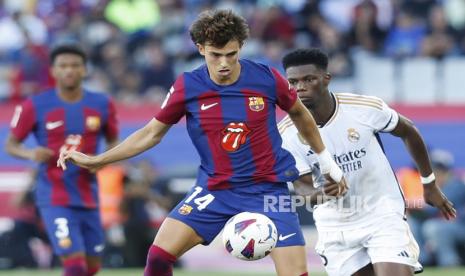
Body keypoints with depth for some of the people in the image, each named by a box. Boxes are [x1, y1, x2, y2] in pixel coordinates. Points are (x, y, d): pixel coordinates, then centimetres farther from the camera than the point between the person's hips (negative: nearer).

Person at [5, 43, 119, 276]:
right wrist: (31, 154, -20)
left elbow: (113, 142, 15)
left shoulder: (102, 105, 1)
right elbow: (10, 145, 1)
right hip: (54, 198, -4)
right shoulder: (35, 106, -7)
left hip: (88, 197, 4)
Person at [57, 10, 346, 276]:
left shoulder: (267, 79, -10)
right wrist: (94, 160, 2)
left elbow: (299, 113, 11)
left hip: (268, 189, -1)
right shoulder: (187, 87, -8)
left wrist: (326, 160, 19)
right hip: (215, 189, 1)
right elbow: (152, 133, 5)